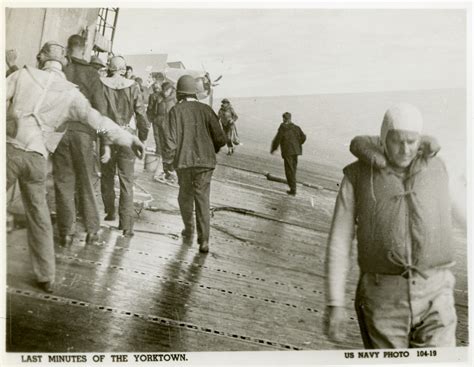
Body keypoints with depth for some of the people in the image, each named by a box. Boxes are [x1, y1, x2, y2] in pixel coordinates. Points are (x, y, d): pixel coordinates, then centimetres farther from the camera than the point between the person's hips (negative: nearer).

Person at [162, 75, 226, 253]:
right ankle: (203, 240, -1)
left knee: (185, 196, 19)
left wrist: (168, 160, 4)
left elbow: (170, 138, -9)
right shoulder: (206, 110, 1)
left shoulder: (176, 110, -5)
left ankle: (189, 232, 29)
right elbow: (220, 139, 0)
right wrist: (212, 149, 20)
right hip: (205, 160, 1)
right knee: (202, 199, 5)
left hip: (184, 161, -1)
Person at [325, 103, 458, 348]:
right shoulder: (357, 176, -2)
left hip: (432, 299, 1)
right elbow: (339, 240, -3)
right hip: (383, 298, -1)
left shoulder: (436, 169, 5)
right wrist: (334, 304, -8)